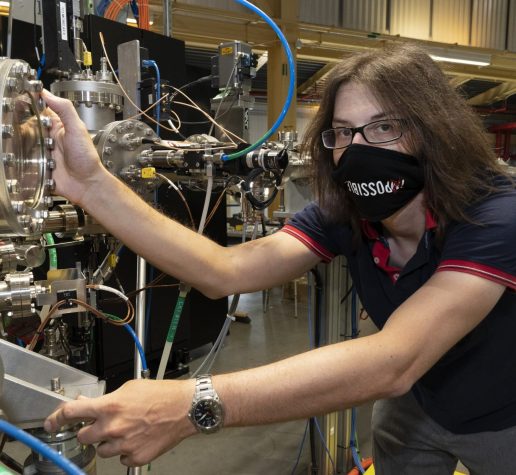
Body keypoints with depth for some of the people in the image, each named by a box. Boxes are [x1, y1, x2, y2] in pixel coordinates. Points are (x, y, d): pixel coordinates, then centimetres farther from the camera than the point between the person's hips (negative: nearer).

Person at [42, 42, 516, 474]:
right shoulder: (341, 213, -18)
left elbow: (394, 360, -48)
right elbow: (225, 271, -29)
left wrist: (190, 405, -56)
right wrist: (93, 184, -36)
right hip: (416, 403, 3)